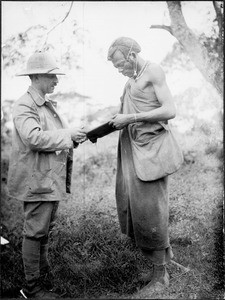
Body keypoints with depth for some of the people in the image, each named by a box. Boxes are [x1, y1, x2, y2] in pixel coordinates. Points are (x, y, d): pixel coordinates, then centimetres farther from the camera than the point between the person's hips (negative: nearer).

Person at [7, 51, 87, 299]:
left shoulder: (48, 104, 17)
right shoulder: (24, 106, -13)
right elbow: (34, 138, -26)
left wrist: (74, 138, 2)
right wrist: (67, 135, -21)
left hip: (52, 179, 9)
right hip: (37, 180, -9)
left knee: (44, 230, 17)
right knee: (35, 231, -1)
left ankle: (43, 276, 32)